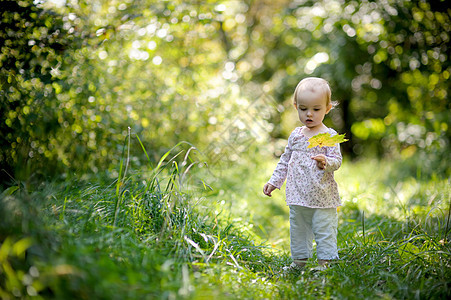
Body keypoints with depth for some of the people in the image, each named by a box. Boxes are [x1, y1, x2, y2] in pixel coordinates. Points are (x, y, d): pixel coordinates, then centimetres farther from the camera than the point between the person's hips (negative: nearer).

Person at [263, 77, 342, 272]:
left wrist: (325, 162, -35)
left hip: (322, 197, -5)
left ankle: (324, 262, 9)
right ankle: (299, 261, 29)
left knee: (324, 229, -1)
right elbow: (285, 161, 17)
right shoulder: (296, 135, 8)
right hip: (298, 197, 5)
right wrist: (274, 181, 15)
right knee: (298, 230, 16)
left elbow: (337, 160, -13)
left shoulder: (329, 135, -7)